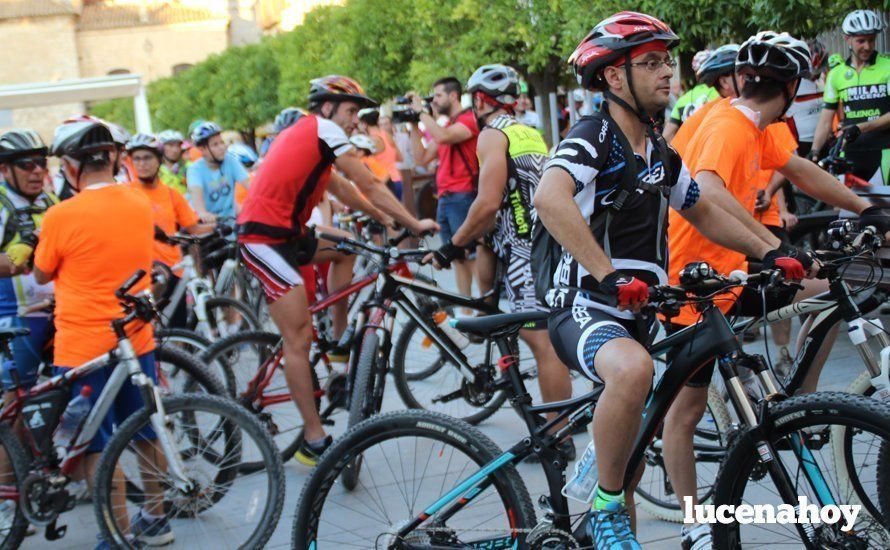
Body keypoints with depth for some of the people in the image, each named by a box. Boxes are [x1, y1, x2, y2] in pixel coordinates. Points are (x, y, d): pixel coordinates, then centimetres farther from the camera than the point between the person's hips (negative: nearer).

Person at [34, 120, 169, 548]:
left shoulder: (62, 215, -17)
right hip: (136, 339, 6)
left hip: (83, 349, -6)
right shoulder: (140, 204, 0)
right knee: (146, 434, 17)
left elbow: (42, 275, 0)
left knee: (96, 447, 5)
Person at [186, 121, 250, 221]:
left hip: (229, 218, 2)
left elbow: (248, 183, -15)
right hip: (205, 221, -2)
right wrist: (202, 213, -51)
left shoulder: (231, 161, -3)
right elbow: (196, 193, -30)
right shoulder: (195, 169, -11)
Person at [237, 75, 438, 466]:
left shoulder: (302, 134, 22)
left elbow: (341, 189, 26)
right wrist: (415, 224, 2)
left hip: (282, 233, 10)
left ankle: (340, 339, 23)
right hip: (266, 242, -10)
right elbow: (371, 187, -5)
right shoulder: (325, 129, -6)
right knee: (299, 340, -9)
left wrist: (387, 220, 27)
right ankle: (314, 442, -5)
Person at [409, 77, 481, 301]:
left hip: (463, 197, -8)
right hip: (445, 199, 8)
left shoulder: (468, 119, -6)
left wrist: (421, 111, -14)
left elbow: (444, 136, -25)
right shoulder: (444, 126, 20)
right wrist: (414, 126, 9)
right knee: (457, 257, 10)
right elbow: (421, 159, 15)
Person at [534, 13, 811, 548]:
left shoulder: (661, 153, 13)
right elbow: (550, 198, -33)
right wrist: (609, 277, -41)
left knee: (629, 457, 16)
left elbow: (705, 209, 27)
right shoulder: (593, 137, -13)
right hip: (585, 308, -9)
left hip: (635, 314, 9)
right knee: (634, 368, -39)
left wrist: (769, 253, 14)